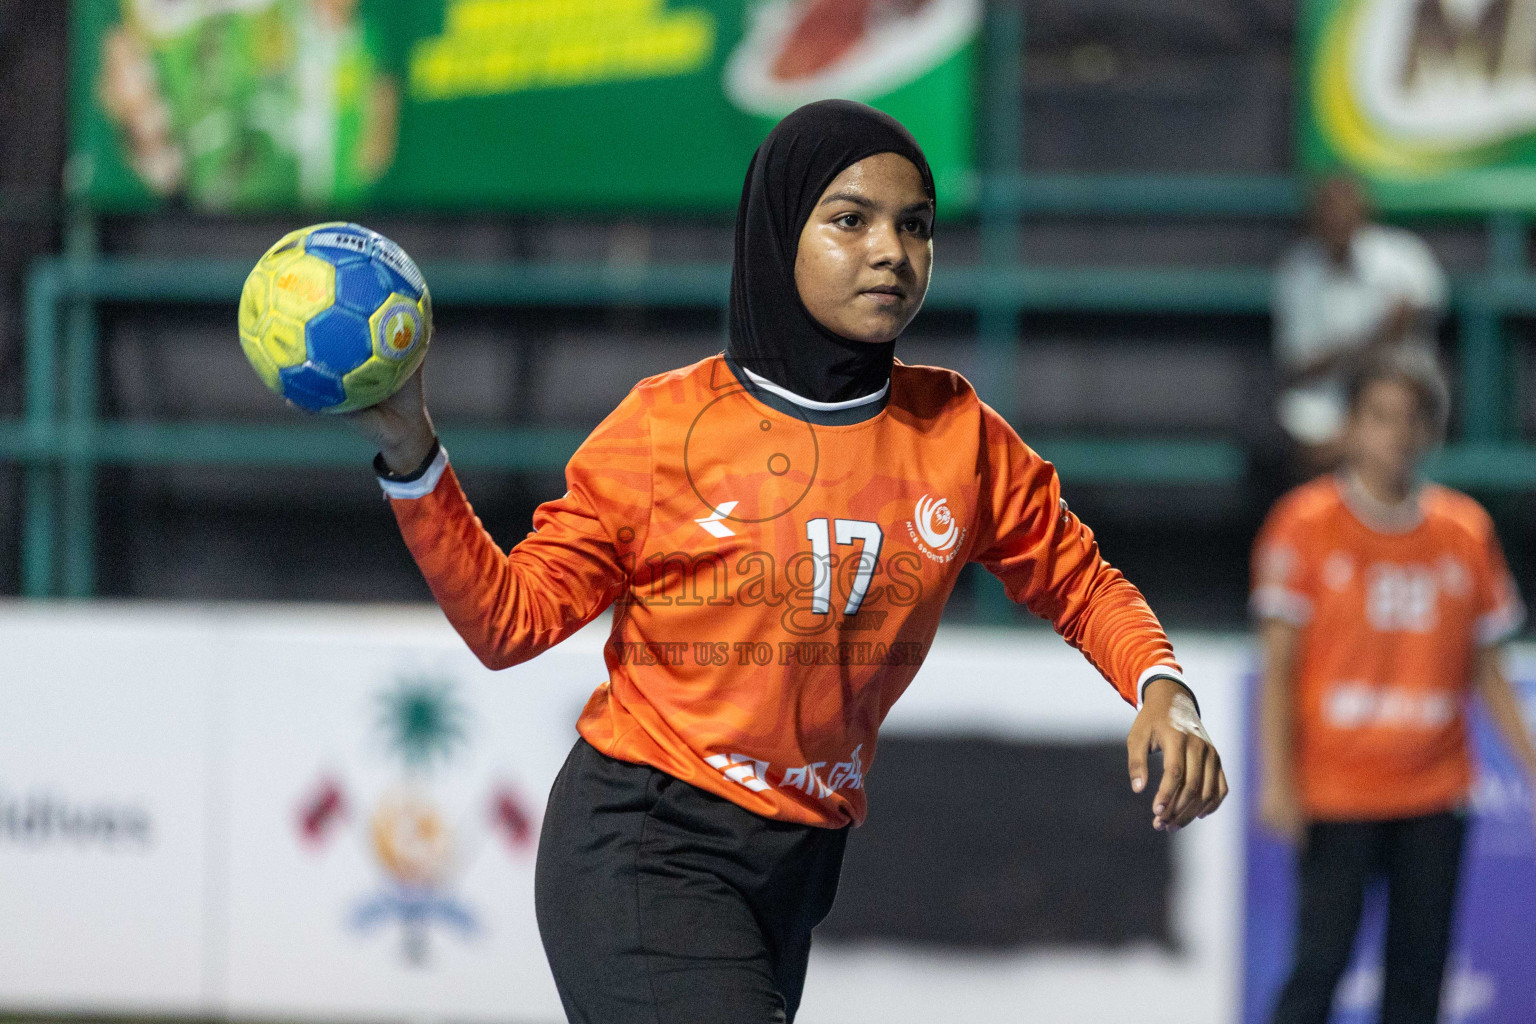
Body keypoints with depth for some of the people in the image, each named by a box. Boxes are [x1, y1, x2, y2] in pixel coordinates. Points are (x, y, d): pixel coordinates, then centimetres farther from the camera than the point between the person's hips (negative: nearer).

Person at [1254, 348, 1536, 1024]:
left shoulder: (1466, 531, 7)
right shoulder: (1307, 525, -3)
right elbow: (1279, 665, -4)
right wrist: (1278, 780, -13)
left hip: (1433, 791, 4)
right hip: (1335, 789, -4)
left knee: (1419, 968, 4)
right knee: (1321, 962, -8)